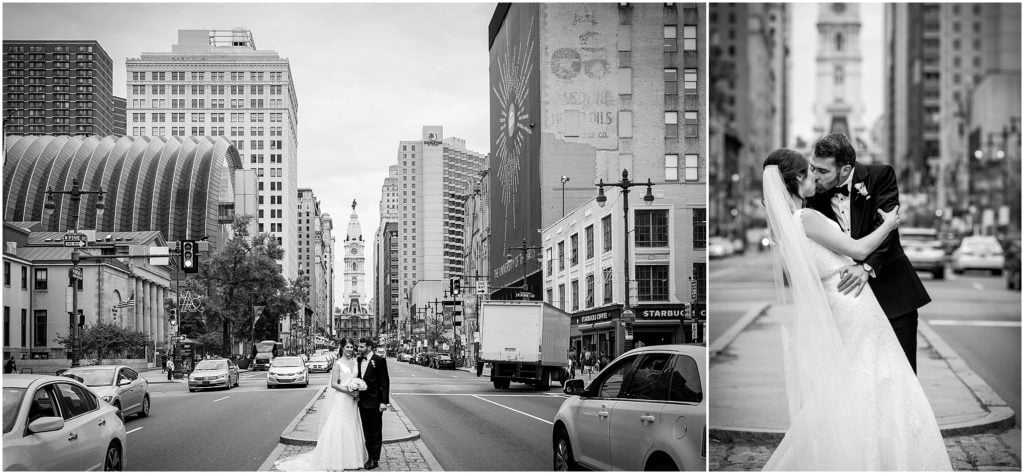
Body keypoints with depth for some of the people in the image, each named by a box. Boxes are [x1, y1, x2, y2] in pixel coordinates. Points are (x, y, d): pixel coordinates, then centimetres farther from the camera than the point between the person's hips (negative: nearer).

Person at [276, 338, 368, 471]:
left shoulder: (356, 362, 9)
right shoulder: (338, 363, -7)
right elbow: (334, 384, -11)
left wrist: (357, 392, -1)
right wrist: (348, 391, -18)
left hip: (351, 402, 6)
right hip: (340, 400, -6)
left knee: (351, 429, 10)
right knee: (337, 428, -3)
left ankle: (351, 458, 18)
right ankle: (335, 461, 0)